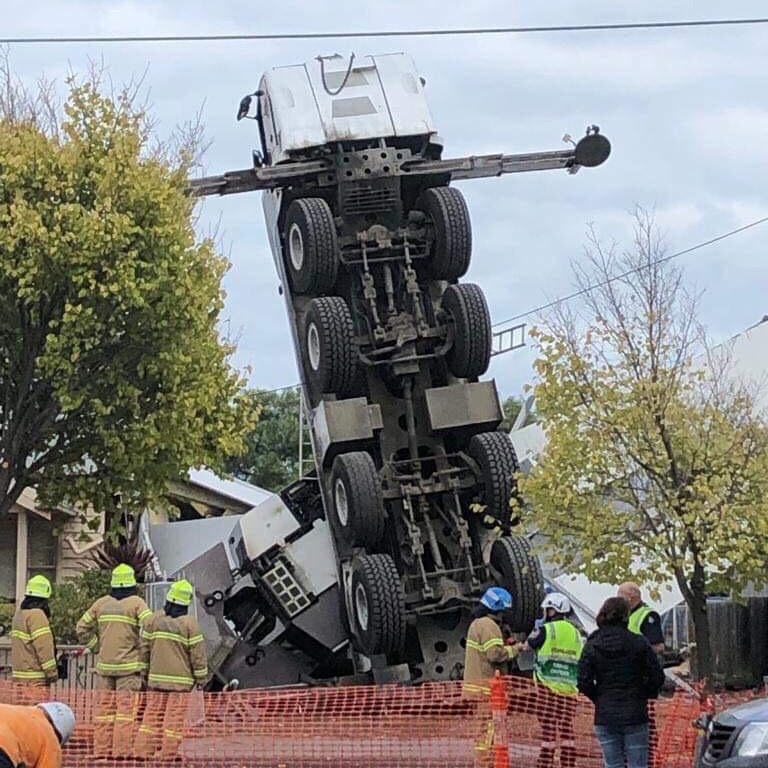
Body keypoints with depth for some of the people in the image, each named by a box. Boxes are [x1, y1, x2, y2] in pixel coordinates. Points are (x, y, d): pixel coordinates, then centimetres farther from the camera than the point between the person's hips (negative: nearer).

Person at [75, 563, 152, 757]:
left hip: (105, 665, 4)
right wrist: (144, 652, -4)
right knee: (126, 710, -5)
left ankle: (101, 752, 9)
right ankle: (121, 754, -10)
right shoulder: (136, 603, -5)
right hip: (129, 666, -4)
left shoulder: (102, 603, 8)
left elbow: (82, 628, 12)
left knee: (105, 710, 8)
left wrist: (97, 647, 15)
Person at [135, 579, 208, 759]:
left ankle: (143, 753, 5)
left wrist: (144, 675, 15)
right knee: (174, 720, -1)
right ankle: (167, 756, -2)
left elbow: (144, 649, 7)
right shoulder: (189, 624, -7)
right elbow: (198, 653, -6)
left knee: (152, 716, 8)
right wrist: (201, 679, 4)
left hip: (156, 678, 3)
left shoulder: (153, 619, 3)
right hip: (180, 680, -3)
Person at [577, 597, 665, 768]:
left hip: (605, 716, 1)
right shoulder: (639, 643, -5)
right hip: (635, 715, -1)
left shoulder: (592, 646, -2)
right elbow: (657, 677, -4)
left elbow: (584, 681, -4)